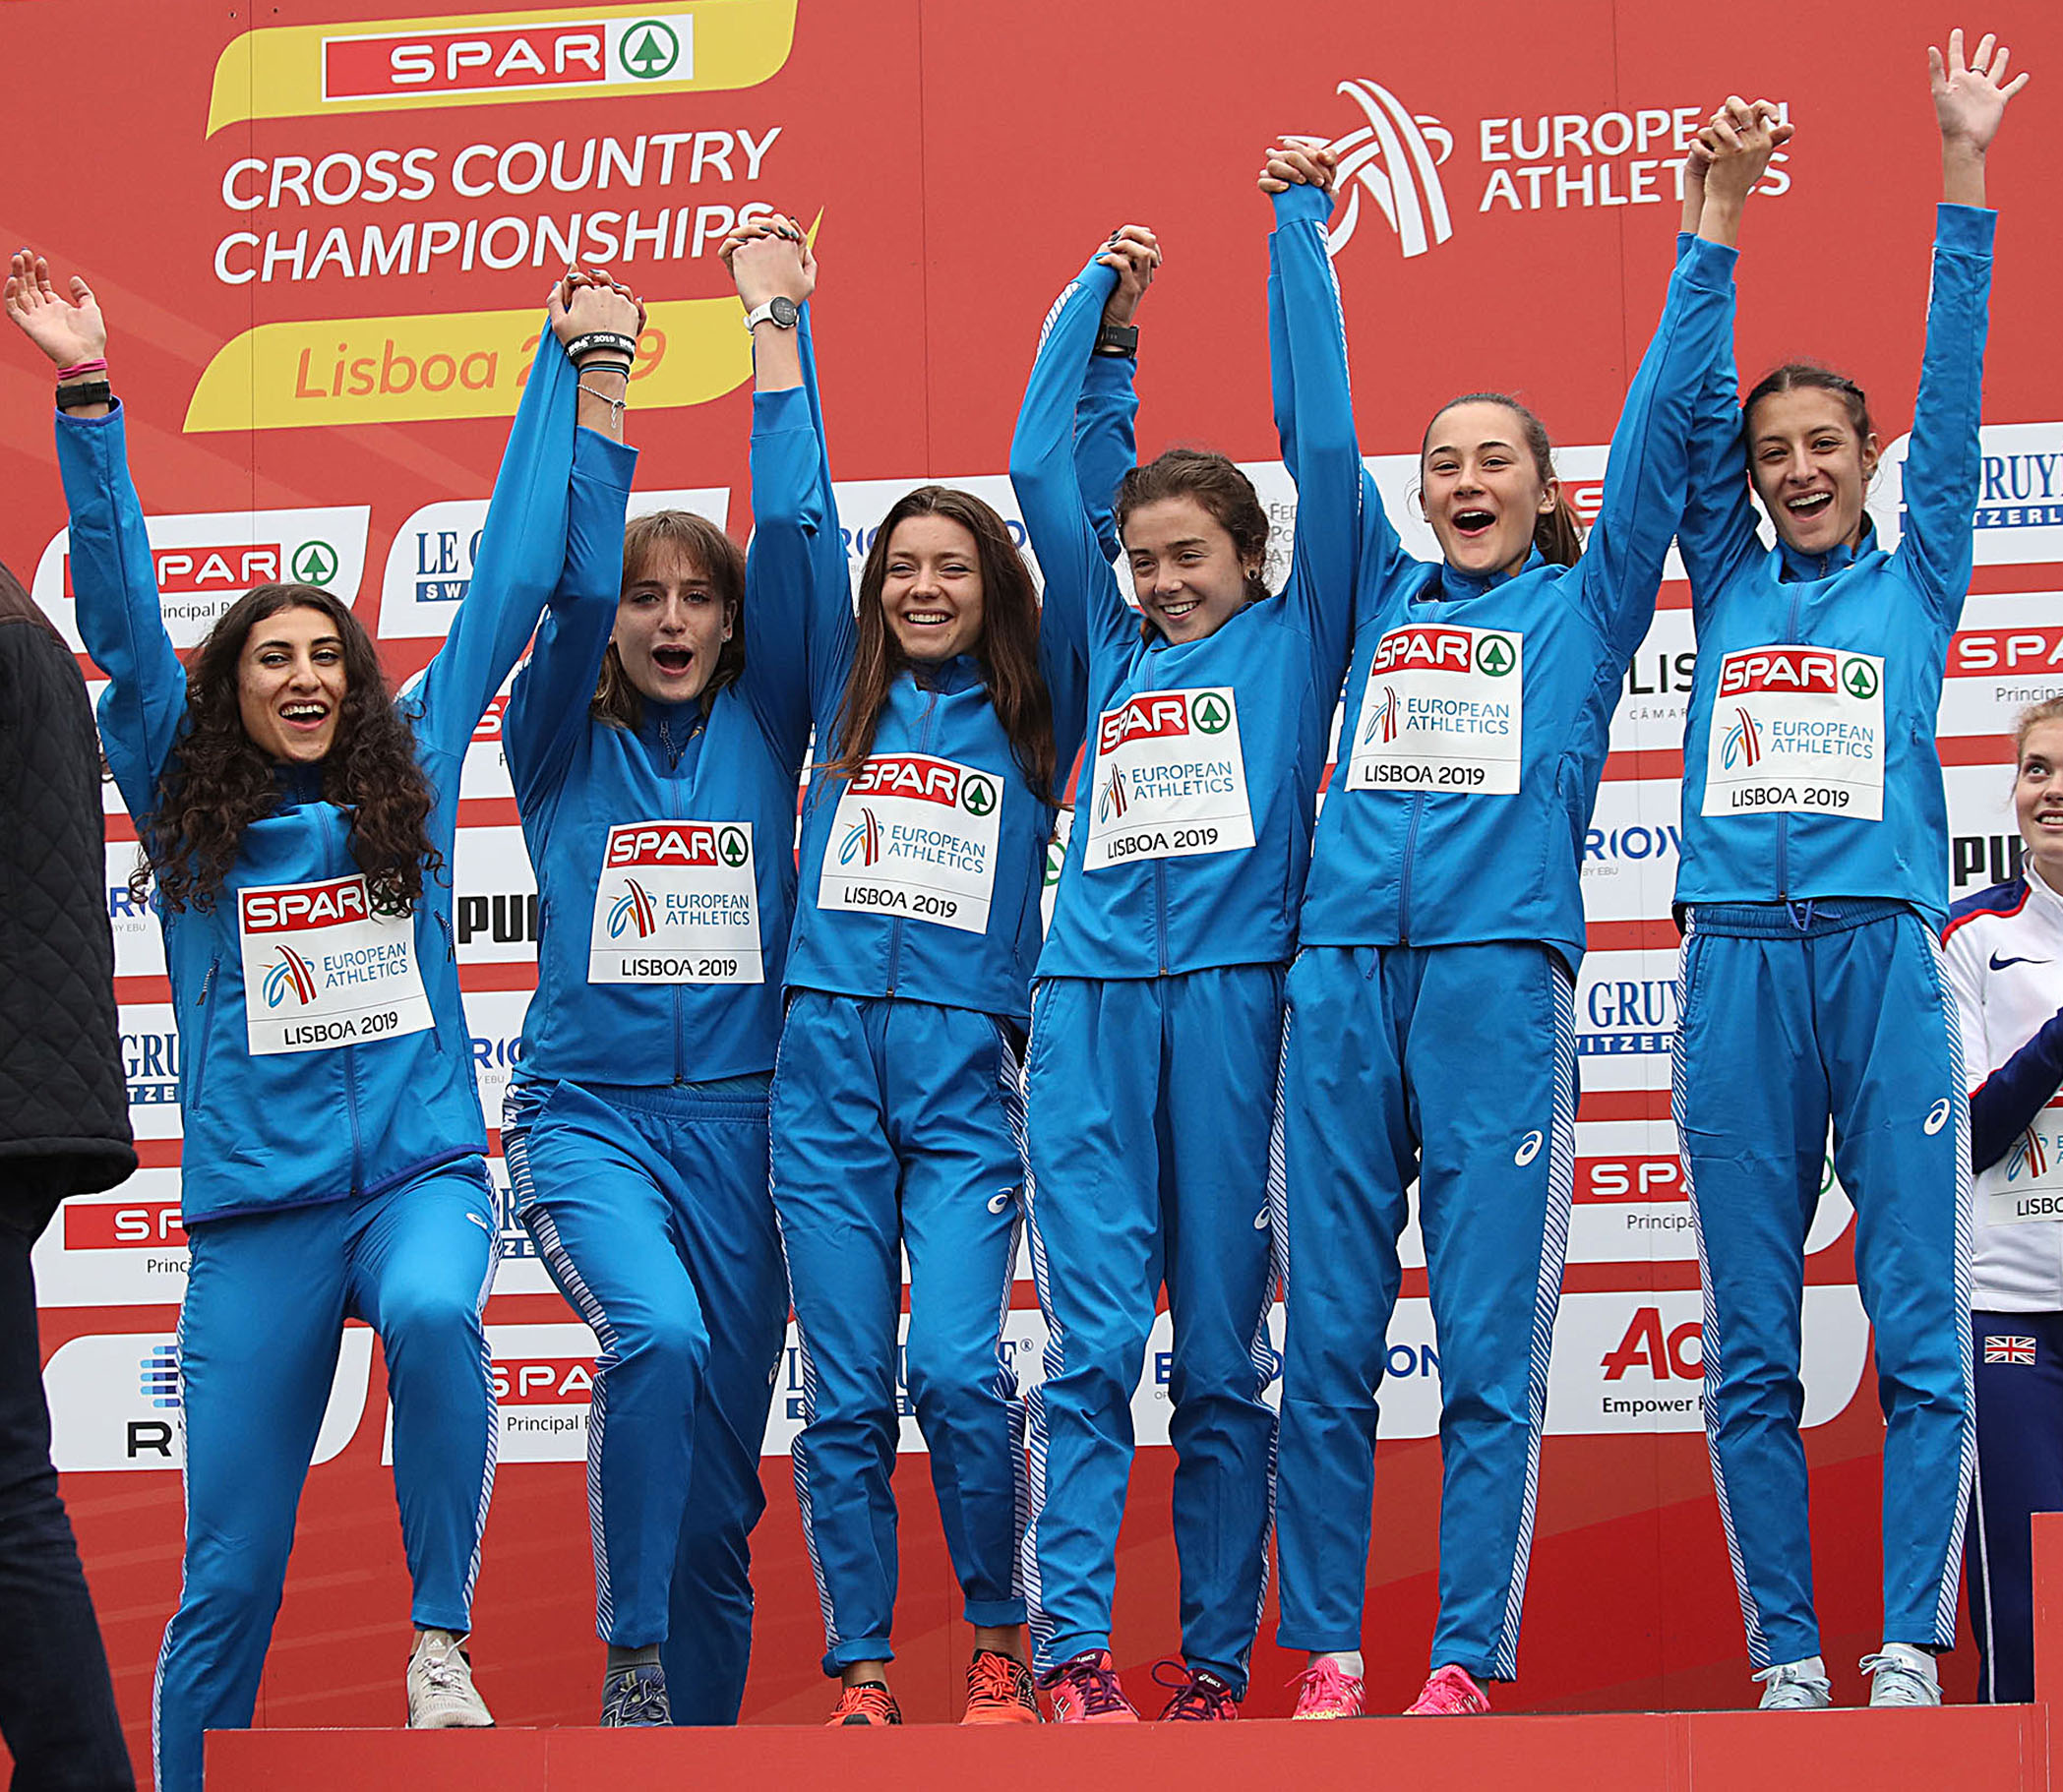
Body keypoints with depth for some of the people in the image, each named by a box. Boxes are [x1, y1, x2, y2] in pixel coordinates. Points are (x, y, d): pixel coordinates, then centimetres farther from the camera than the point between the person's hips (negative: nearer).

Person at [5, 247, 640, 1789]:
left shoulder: (408, 776, 11)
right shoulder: (186, 807, 9)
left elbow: (511, 581, 12)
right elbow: (124, 618, 2)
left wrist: (583, 372, 13)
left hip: (423, 1168, 0)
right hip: (257, 1199, 0)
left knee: (433, 1313, -36)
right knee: (229, 1574, -1)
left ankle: (442, 1639, -22)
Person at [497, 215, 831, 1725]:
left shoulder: (762, 728, 10)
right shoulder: (563, 746, 8)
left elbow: (794, 540, 1)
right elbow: (572, 583, -7)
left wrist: (776, 328, -2)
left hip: (741, 1109, 2)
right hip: (586, 1107, -2)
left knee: (723, 1467, 2)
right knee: (658, 1336, -29)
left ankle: (698, 1736, 12)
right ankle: (633, 1658, -20)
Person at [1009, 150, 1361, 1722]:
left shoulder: (1293, 639, 12)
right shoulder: (1115, 652, 20)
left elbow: (1326, 442, 7)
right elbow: (1043, 469, 22)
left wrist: (1298, 231, 9)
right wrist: (1104, 311, 21)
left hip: (1234, 993, -2)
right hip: (1091, 1000, 2)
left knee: (1223, 1351, 1)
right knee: (1090, 1341, -7)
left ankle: (1216, 1663, 4)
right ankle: (1073, 1651, -12)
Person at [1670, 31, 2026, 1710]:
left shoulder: (1915, 580, 13)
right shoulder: (1730, 589, 17)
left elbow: (1954, 393, 8)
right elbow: (1691, 413, 11)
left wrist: (1964, 174, 2)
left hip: (1885, 957, -2)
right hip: (1739, 967, 2)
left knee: (1923, 1333, -6)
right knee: (1751, 1349, 1)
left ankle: (1910, 1652, -3)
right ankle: (1786, 1658, 6)